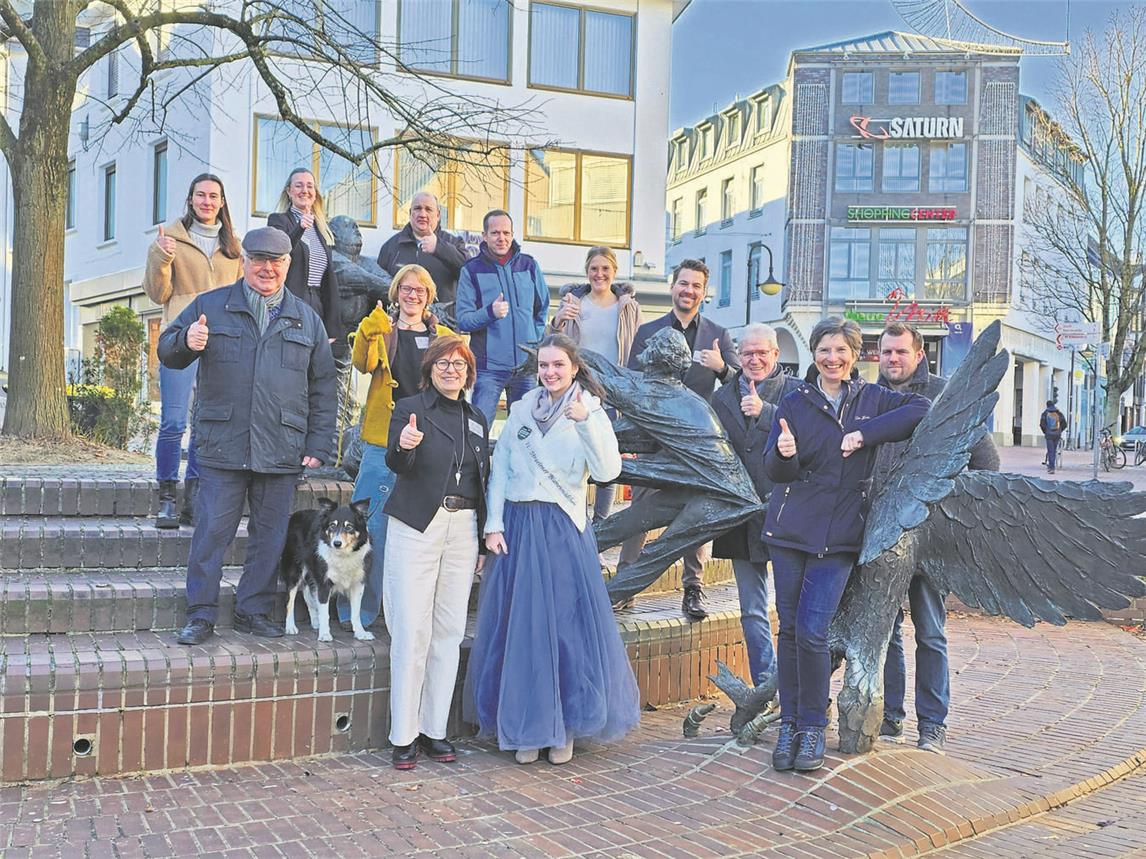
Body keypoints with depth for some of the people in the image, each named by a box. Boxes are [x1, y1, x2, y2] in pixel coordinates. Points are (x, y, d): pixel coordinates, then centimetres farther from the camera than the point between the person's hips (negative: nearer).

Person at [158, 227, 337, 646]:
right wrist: (186, 342, -15)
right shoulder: (209, 306, 8)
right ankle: (201, 614, 10)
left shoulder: (307, 320, 12)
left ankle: (254, 611, 22)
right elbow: (166, 351, 9)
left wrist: (319, 447, 5)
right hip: (222, 448, -2)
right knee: (212, 531, -2)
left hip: (282, 452, 2)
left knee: (270, 535, 8)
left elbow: (322, 389, 12)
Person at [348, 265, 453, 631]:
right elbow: (362, 363, -14)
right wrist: (370, 331, -32)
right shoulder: (382, 329, 5)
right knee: (371, 526, -1)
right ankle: (358, 612, 10)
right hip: (384, 440, -2)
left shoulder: (443, 337, 13)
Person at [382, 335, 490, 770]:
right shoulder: (410, 408, 1)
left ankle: (434, 729, 17)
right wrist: (404, 446, -38)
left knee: (449, 631, 7)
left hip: (463, 531, 5)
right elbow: (395, 464, -15)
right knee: (412, 631, -5)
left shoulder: (477, 420, 16)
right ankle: (404, 735, 4)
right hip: (416, 528, -5)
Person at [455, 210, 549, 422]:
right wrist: (490, 312, -22)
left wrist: (535, 340, 7)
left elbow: (543, 309, 19)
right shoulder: (471, 270, 0)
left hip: (526, 364, 3)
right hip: (489, 366, -3)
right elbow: (463, 320, -4)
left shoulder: (529, 265, 9)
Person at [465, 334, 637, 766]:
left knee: (567, 624, -1)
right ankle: (527, 727, 17)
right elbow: (500, 468, 8)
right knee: (520, 628, 5)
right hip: (517, 526, 3)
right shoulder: (522, 409, 9)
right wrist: (494, 525, 1)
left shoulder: (591, 413, 1)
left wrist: (584, 422, -24)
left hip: (564, 531, -2)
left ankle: (565, 728, 13)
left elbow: (607, 471, -14)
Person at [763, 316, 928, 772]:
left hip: (840, 534, -1)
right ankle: (789, 723, 18)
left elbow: (922, 408, -4)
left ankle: (813, 728, 7)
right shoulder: (795, 402, 3)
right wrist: (783, 453, -28)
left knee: (811, 630, -9)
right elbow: (774, 471, -3)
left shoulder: (872, 398, 7)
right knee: (789, 629, 4)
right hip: (790, 529, 1)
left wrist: (867, 434, -13)